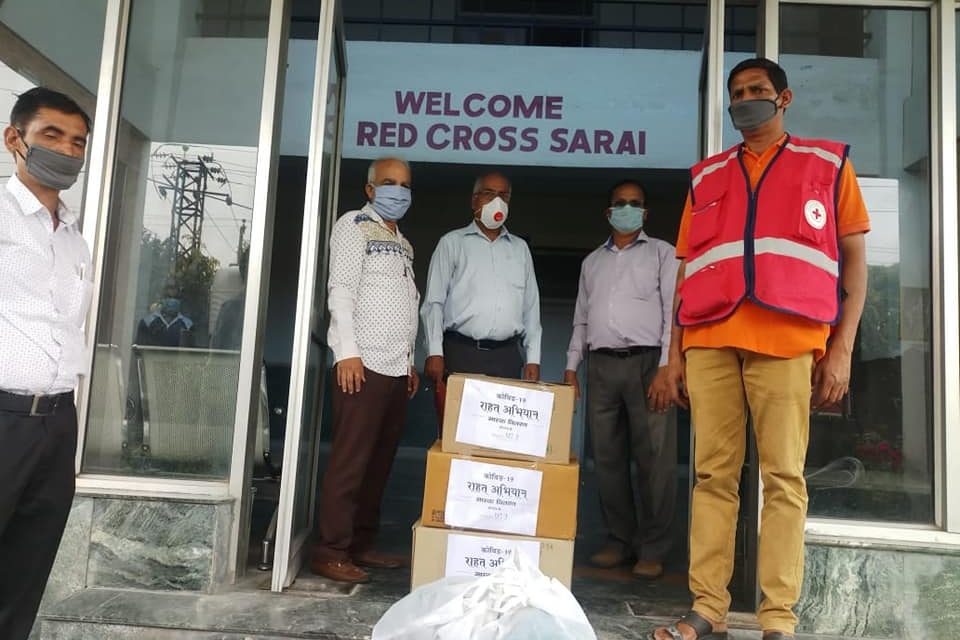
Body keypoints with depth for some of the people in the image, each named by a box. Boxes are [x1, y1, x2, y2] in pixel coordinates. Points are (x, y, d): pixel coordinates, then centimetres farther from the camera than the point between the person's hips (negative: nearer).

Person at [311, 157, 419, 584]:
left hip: (396, 368, 7)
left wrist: (410, 361, 17)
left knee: (380, 461, 9)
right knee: (350, 461, -6)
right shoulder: (354, 226, 1)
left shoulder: (403, 243, 23)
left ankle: (362, 544, 17)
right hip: (363, 365, -7)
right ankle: (331, 551, 1)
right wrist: (348, 351, -17)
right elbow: (340, 289, -9)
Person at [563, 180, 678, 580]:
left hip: (647, 362, -4)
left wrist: (666, 368, -11)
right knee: (607, 458, 4)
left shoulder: (661, 253, 8)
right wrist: (571, 367, 11)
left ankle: (653, 548, 5)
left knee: (653, 459, -4)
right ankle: (620, 540, 15)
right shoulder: (592, 262, 21)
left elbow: (674, 311, -1)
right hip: (601, 365, 4)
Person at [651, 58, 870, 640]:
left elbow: (854, 259, 9)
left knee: (784, 476, -2)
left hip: (786, 339, -2)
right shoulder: (706, 176, 22)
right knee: (713, 475, 2)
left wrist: (842, 346, -2)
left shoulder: (828, 163, 16)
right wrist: (675, 350, 10)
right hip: (709, 340, 3)